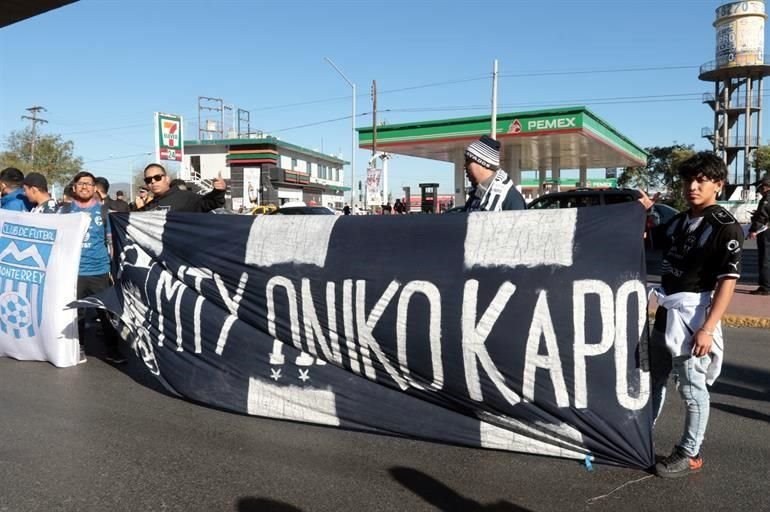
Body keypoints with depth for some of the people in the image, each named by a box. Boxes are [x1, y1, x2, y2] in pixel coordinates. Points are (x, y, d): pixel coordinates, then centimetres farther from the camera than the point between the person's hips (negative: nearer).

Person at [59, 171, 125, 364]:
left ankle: (112, 350, 9)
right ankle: (79, 348, 20)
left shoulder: (103, 210, 6)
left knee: (106, 310, 1)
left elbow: (110, 239, 13)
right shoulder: (65, 210, 6)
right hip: (73, 270, 0)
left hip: (100, 269, 0)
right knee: (76, 311, 6)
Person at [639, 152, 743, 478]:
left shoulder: (726, 227, -12)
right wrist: (645, 212, 9)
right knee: (654, 378, 18)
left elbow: (727, 282, -17)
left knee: (692, 389, 3)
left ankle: (690, 454, 18)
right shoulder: (678, 221, 9)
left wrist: (708, 328, -23)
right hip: (666, 312, 8)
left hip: (694, 314, -8)